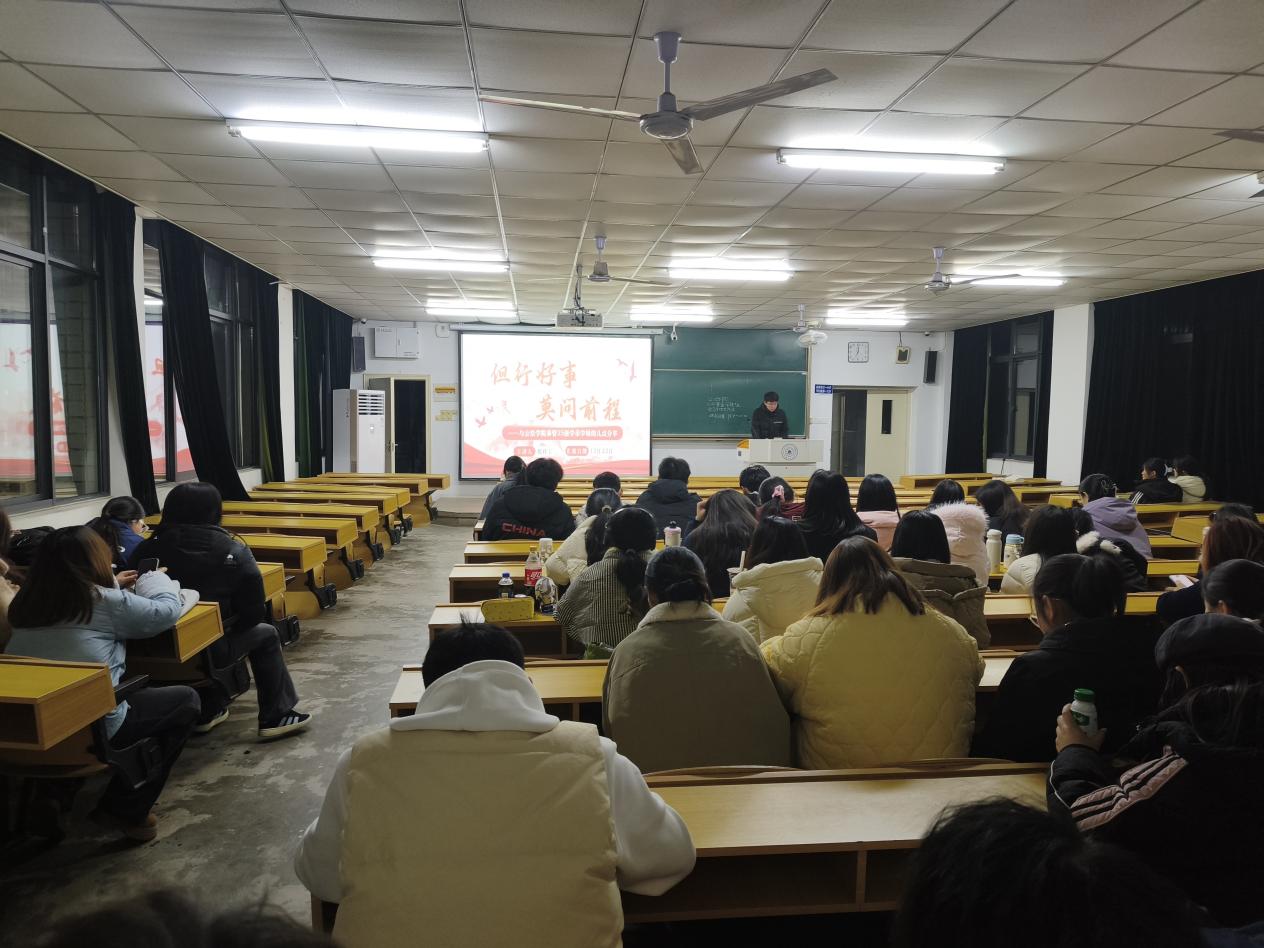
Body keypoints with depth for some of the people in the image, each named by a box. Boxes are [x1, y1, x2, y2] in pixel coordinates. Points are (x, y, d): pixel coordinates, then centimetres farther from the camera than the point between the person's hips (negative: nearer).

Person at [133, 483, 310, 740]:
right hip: (209, 651, -4)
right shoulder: (233, 550, -9)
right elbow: (254, 612, -8)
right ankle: (276, 717, 22)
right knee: (266, 635, 22)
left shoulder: (148, 549, -3)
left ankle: (208, 712, 40)